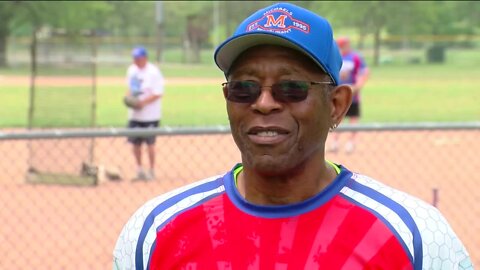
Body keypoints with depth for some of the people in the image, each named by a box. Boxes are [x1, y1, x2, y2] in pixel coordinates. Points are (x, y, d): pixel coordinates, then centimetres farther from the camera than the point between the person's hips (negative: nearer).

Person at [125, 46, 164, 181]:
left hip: (150, 114, -7)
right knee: (135, 142, 8)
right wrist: (128, 97, -2)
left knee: (150, 143, -1)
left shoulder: (153, 72, -13)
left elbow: (158, 94, -15)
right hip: (134, 113, 7)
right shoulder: (131, 70, 9)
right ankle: (140, 170, 21)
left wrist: (143, 102, -24)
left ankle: (151, 171, 10)